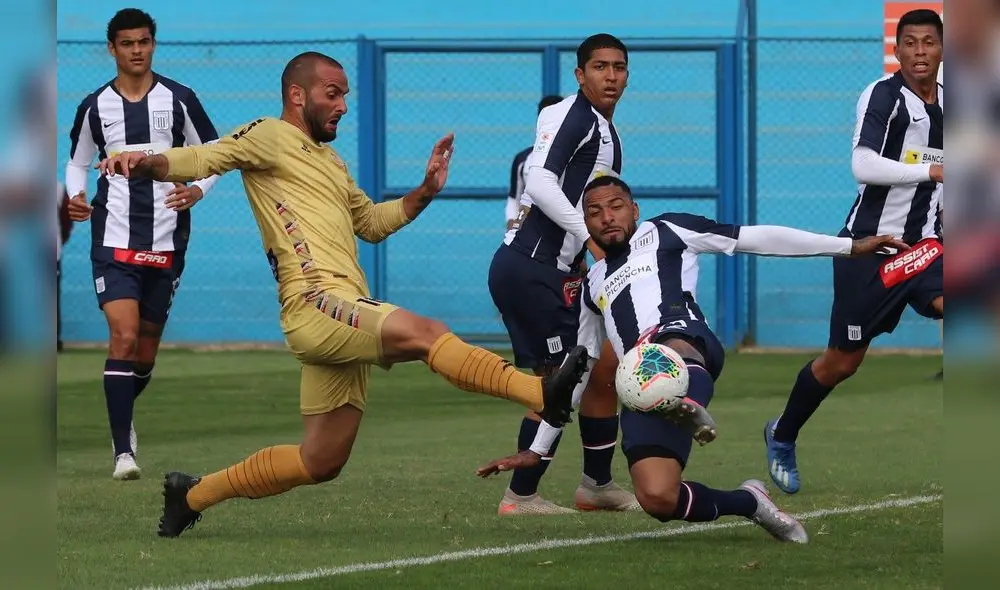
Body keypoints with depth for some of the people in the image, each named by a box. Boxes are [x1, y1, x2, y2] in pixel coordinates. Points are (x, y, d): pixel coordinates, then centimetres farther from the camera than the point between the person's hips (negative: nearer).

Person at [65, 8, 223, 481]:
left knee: (147, 345, 10)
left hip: (166, 242, 2)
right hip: (114, 241, -2)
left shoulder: (178, 100, 2)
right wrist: (76, 197, -6)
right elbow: (77, 162, 15)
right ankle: (123, 450, -17)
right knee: (124, 335, -18)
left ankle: (122, 415, 40)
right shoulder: (95, 107, 3)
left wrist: (198, 189, -9)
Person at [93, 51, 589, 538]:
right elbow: (203, 159, -10)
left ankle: (191, 495, 24)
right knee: (426, 333, -29)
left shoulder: (328, 160, 29)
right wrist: (147, 163, -30)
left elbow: (372, 222, 38)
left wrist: (425, 192, 23)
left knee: (321, 463, 11)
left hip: (343, 323, 10)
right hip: (316, 307, -10)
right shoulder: (270, 137, 3)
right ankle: (543, 394, -45)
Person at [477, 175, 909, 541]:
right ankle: (749, 503, 3)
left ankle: (690, 406, -76)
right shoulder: (594, 284, 34)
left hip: (685, 340, -4)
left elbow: (757, 239, 17)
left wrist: (849, 246, 11)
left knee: (670, 345, -43)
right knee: (656, 499, -20)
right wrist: (538, 451, 34)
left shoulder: (662, 232, 23)